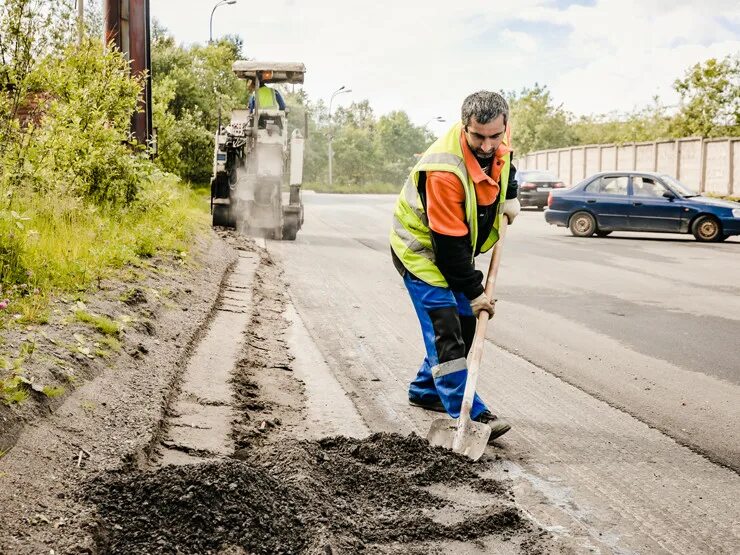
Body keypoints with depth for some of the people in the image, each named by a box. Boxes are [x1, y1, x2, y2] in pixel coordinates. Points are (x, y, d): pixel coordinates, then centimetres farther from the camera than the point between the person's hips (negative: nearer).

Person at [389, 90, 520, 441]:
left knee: (465, 322, 11)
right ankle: (469, 414, -13)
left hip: (455, 247, 8)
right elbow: (449, 242, -30)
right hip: (422, 249, -8)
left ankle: (426, 390, 27)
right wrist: (474, 291, -23)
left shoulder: (497, 138, -11)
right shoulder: (443, 171, -36)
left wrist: (509, 196, 6)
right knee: (445, 329, -15)